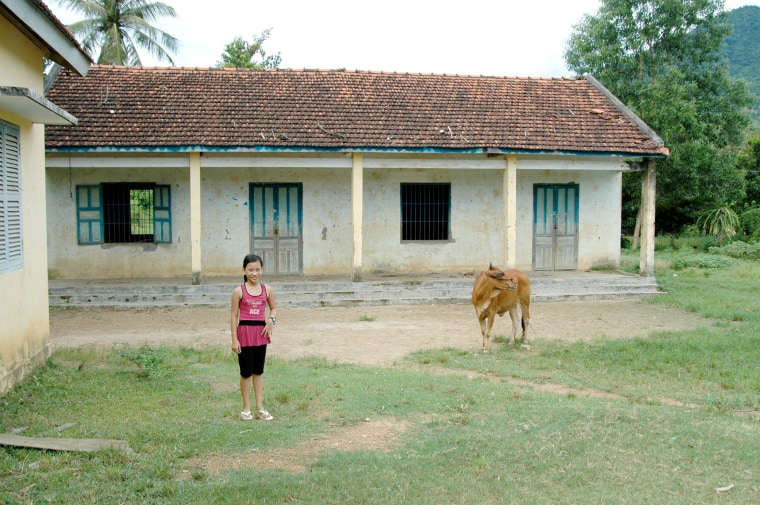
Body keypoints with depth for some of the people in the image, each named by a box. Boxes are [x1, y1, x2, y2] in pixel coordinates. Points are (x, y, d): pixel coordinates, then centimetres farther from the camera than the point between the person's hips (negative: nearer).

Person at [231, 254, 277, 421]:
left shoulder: (267, 290, 1)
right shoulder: (239, 291, -7)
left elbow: (274, 308, 16)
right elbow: (234, 315, -5)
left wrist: (271, 319, -6)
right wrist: (234, 338, -8)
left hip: (261, 332, 3)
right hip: (245, 333, -3)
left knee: (258, 371, 12)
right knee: (246, 372, 6)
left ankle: (260, 408, 19)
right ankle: (246, 408, 17)